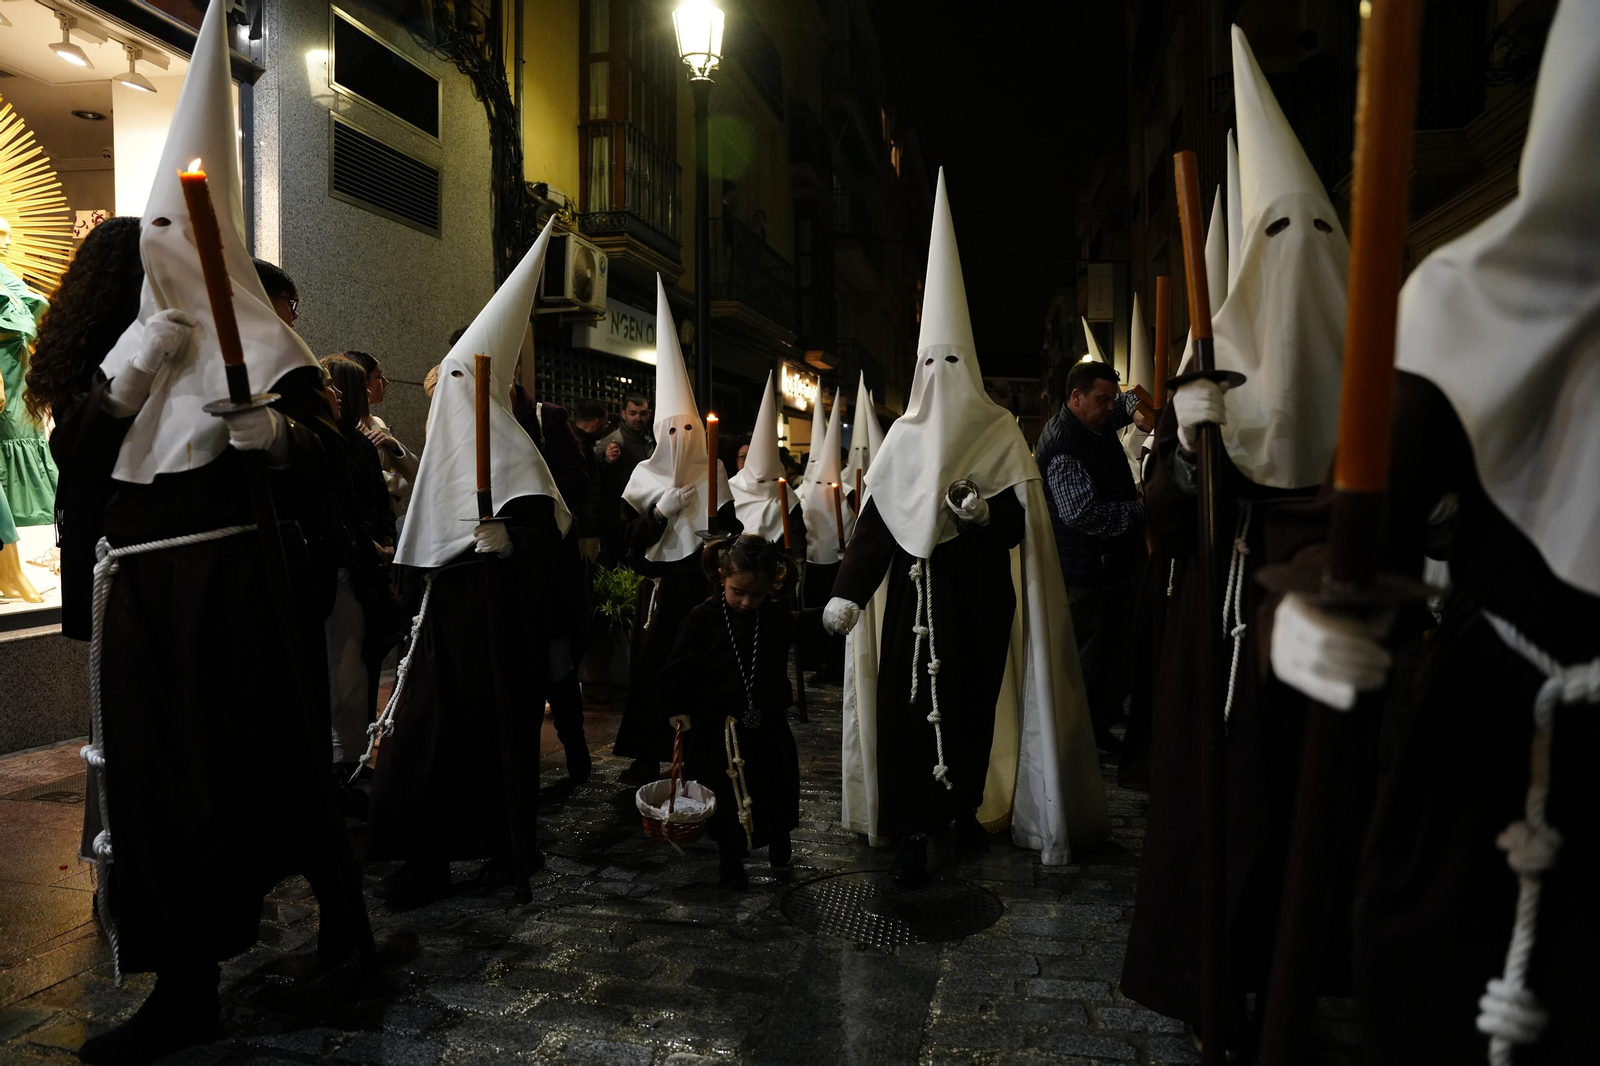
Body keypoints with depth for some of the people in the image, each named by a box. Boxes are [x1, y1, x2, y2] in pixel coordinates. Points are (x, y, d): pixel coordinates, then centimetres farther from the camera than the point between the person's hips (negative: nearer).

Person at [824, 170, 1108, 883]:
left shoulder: (999, 436, 2)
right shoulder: (904, 438, 6)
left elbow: (1018, 523, -2)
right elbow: (875, 520, 1)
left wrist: (984, 512, -23)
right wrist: (848, 592, -7)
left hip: (979, 596, -1)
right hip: (914, 593, 1)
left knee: (974, 702, 5)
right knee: (910, 704, -4)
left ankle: (964, 808, 25)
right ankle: (914, 833, 1)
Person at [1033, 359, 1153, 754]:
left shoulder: (1099, 422, 8)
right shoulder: (1063, 448, -22)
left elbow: (1125, 400, 32)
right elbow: (1083, 514, -30)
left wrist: (1134, 405, 7)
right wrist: (1140, 509, -21)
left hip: (1115, 563, 10)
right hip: (1087, 574, -10)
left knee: (1118, 651, 19)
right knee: (1086, 661, -2)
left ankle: (1102, 725, 34)